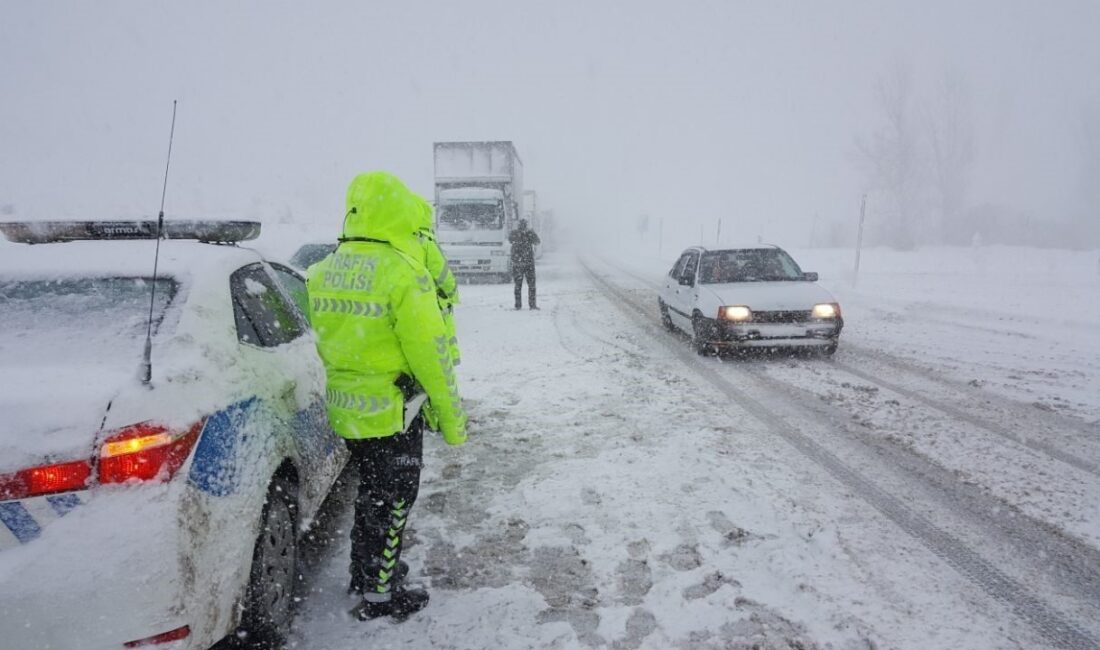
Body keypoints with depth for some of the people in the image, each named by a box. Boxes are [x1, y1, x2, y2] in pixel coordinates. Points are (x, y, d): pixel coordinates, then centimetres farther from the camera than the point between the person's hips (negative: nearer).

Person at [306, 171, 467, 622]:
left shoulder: (323, 271, 2)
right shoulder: (403, 274, -20)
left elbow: (321, 344, 11)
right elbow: (430, 354, -20)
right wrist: (452, 417, -11)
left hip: (345, 409, 7)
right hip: (392, 411, -7)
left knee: (370, 493, 25)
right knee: (391, 501, 10)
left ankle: (365, 571, 41)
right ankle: (379, 594, 24)